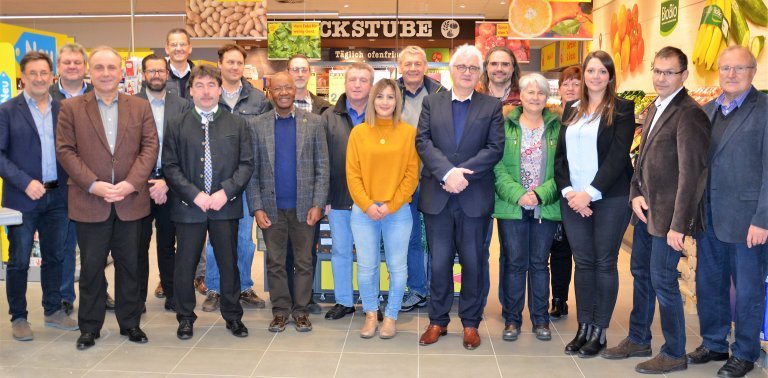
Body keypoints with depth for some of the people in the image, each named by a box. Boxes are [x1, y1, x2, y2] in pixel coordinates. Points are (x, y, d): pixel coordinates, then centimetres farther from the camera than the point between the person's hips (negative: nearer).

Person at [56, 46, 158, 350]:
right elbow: (65, 151, -2)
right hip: (89, 202, -1)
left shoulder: (140, 107, 7)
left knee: (129, 265, 10)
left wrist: (131, 183, -13)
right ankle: (89, 327, 19)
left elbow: (150, 146, 1)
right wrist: (94, 185, -13)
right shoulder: (71, 108, 4)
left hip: (130, 201, 1)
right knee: (91, 267, 6)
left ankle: (130, 323, 22)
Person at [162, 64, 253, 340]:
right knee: (185, 265, 5)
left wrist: (226, 192, -11)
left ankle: (233, 315, 23)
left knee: (229, 263, 8)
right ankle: (185, 317, 22)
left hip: (226, 205, 0)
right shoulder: (177, 126, 5)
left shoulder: (236, 125, 7)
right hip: (188, 206, 0)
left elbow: (246, 164, 2)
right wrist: (194, 195, -12)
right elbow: (170, 167, 0)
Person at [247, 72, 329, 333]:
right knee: (275, 263, 8)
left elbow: (322, 167, 1)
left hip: (304, 206, 0)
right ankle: (280, 310, 20)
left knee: (304, 262, 7)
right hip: (272, 207, 1)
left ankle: (301, 310, 19)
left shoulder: (314, 123, 2)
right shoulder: (256, 125, 3)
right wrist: (257, 208, -5)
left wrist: (318, 204, -7)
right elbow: (251, 170, 3)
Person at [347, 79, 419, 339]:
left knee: (397, 267, 6)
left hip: (398, 211, -1)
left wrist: (391, 205, -9)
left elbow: (412, 174, -2)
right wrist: (367, 205, -10)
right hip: (363, 211, 1)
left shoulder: (409, 132, 0)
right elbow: (352, 174, 1)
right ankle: (371, 314, 24)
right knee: (366, 267, 6)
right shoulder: (358, 132, 3)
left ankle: (391, 316, 22)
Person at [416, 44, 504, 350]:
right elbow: (423, 142, -3)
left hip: (475, 198, -1)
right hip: (437, 197, 1)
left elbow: (495, 148, -5)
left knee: (473, 262, 8)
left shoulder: (492, 106, 5)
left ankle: (470, 322, 21)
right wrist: (447, 172, -17)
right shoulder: (431, 103, 8)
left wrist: (464, 173, -16)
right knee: (439, 262, 8)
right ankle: (438, 321, 21)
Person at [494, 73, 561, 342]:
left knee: (539, 263, 10)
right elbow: (498, 166, -4)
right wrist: (517, 195, -16)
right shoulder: (505, 126, 2)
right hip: (511, 207, -1)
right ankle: (512, 319, 17)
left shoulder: (557, 128, 4)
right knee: (514, 263, 5)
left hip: (546, 207, 1)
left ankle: (540, 319, 22)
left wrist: (540, 195, -13)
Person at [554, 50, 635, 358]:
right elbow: (560, 154, 9)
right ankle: (583, 328, 16)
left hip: (609, 198, -4)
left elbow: (618, 156, -10)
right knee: (583, 263, 8)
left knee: (605, 263, 3)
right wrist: (568, 191, -6)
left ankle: (599, 332, 12)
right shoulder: (571, 109, 12)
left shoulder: (621, 109, -1)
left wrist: (590, 193, -16)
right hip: (573, 199, 4)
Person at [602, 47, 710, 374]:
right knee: (641, 273, 17)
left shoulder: (689, 114, -16)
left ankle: (674, 354, 16)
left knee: (663, 280, 0)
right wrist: (636, 194, 1)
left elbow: (690, 173, -20)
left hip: (667, 213, -8)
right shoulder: (655, 108, 12)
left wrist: (678, 224, -21)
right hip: (645, 209, 9)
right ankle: (638, 340, 32)